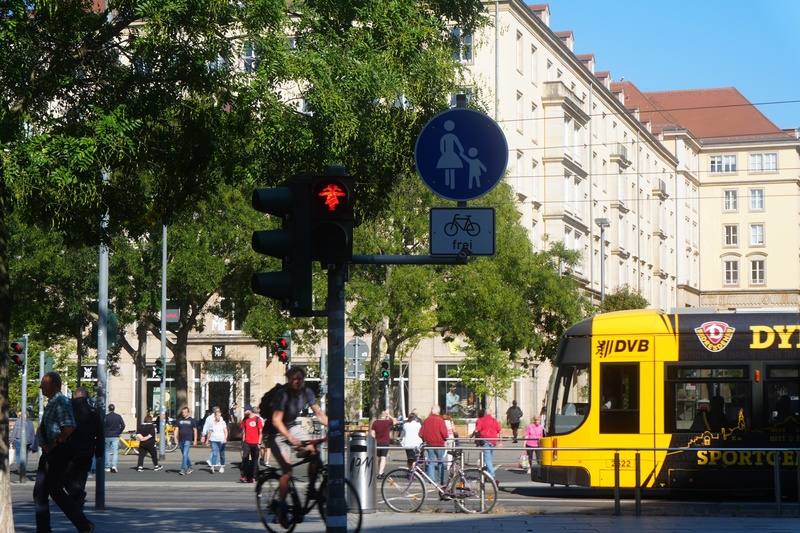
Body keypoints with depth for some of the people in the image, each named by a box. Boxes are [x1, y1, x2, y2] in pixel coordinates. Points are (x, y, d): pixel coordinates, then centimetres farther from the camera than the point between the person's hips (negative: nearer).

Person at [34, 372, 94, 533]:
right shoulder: (51, 403, 15)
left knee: (56, 490, -8)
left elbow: (69, 428, -26)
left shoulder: (61, 402, -15)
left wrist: (53, 445, -19)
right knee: (40, 492, 10)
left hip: (59, 452, -10)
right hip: (49, 453, 10)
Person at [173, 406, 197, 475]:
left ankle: (183, 469, -17)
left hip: (188, 440, -4)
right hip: (181, 440, 4)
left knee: (185, 455, -15)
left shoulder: (191, 420, 2)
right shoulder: (179, 420, 8)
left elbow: (195, 430, 6)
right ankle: (190, 468, 26)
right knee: (184, 455, 12)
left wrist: (195, 440, 2)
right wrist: (175, 438, -4)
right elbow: (176, 429, 8)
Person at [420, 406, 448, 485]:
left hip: (429, 444, 3)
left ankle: (431, 479, 1)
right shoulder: (440, 420, -10)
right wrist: (445, 438, 7)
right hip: (439, 444, -3)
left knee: (430, 462, 8)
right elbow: (444, 433, -14)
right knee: (440, 462, 6)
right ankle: (441, 481, 6)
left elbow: (421, 433, 4)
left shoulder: (426, 420, 3)